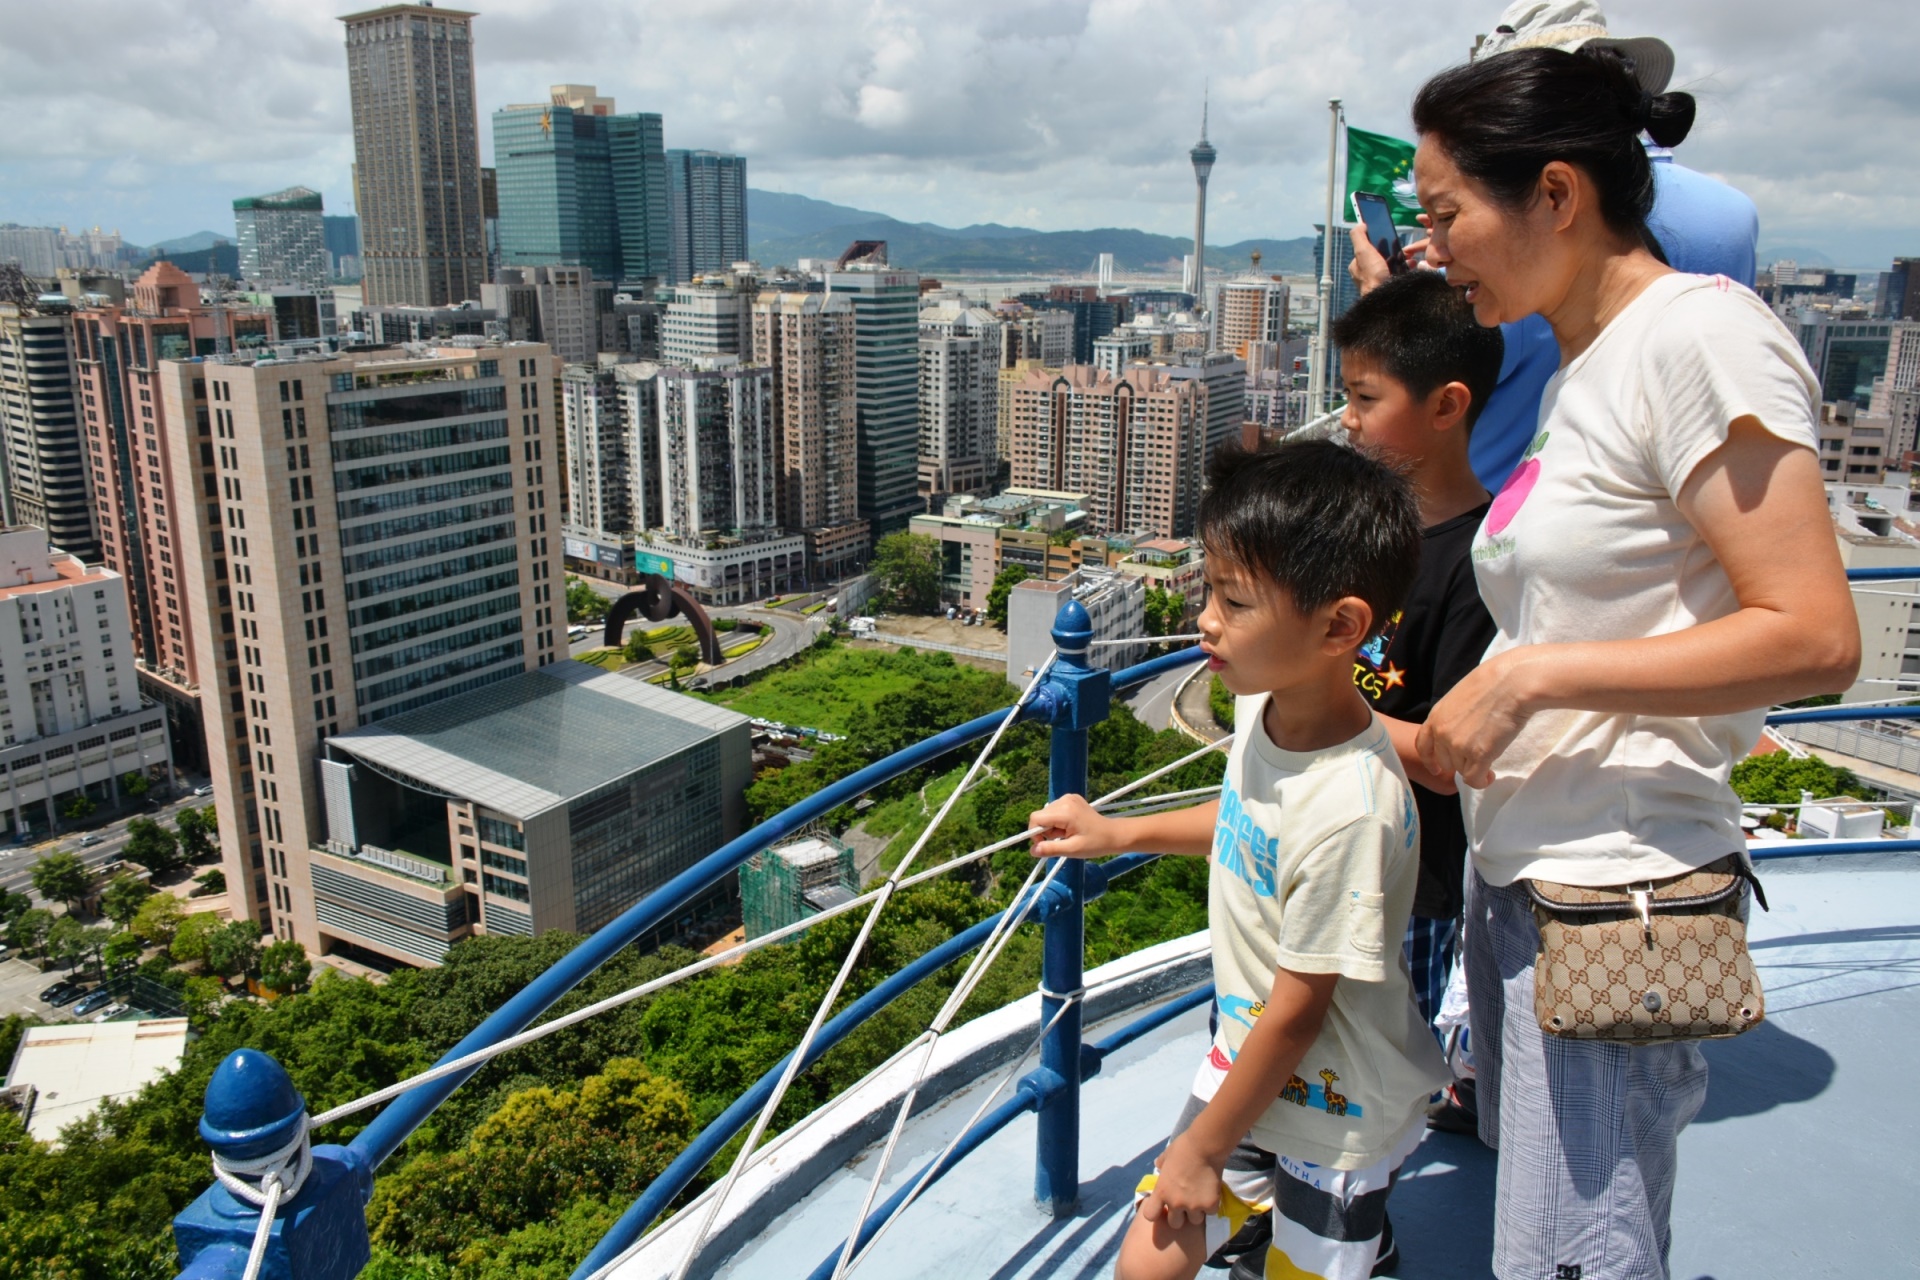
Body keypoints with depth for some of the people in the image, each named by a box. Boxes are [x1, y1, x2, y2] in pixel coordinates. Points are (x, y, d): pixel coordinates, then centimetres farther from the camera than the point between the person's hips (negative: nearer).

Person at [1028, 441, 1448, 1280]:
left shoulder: (1348, 809, -34)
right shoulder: (1264, 706, -10)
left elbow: (1296, 1011, -23)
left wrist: (1203, 1148, -12)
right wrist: (1118, 833, 11)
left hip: (1334, 1115, -7)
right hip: (1246, 1065, 7)